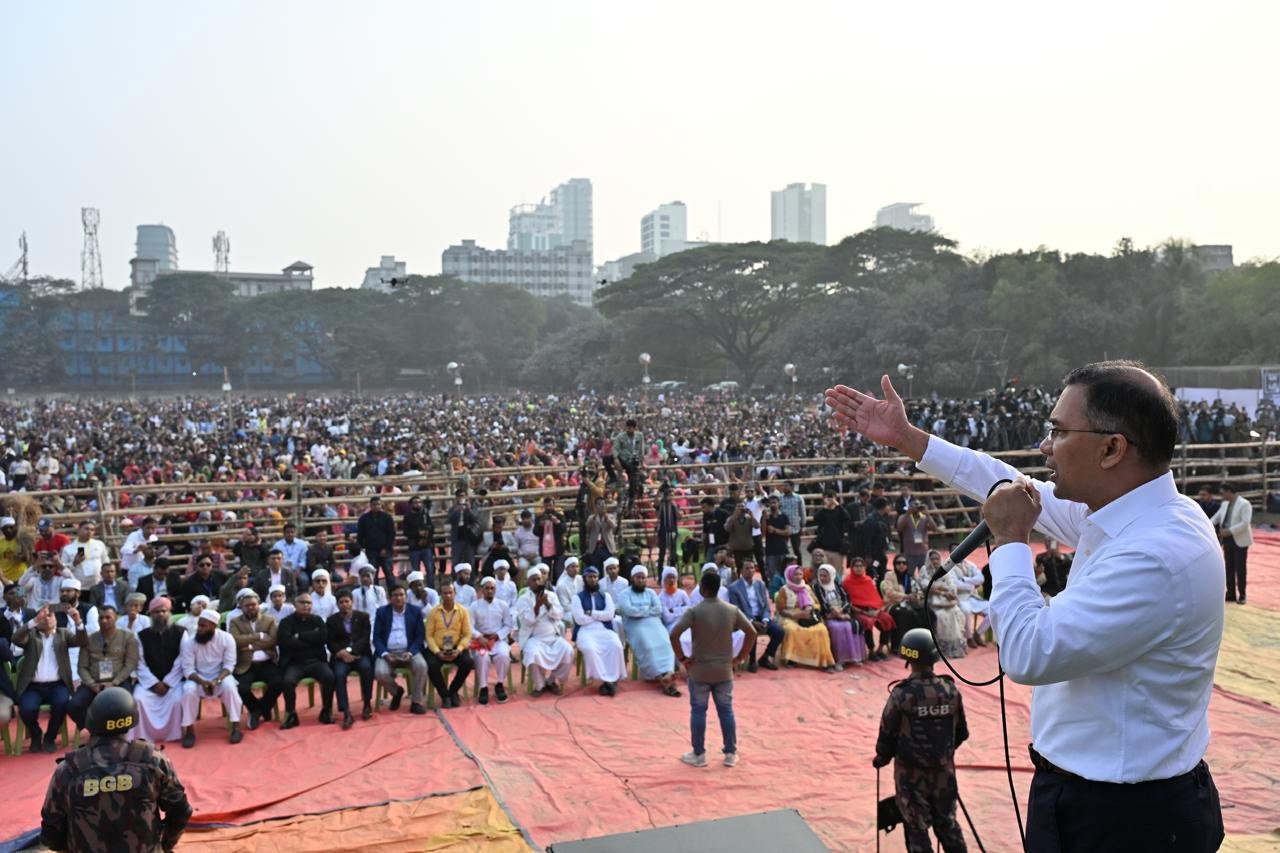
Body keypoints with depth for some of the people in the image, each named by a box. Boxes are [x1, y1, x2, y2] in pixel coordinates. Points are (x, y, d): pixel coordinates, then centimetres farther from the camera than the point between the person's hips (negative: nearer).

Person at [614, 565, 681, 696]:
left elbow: (659, 610, 6)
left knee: (665, 644, -27)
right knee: (647, 647, -31)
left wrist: (640, 612, -3)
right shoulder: (624, 594, 9)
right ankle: (663, 678, -38)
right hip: (635, 627, -3)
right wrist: (648, 609, 0)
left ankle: (668, 674, -44)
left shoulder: (651, 593, 22)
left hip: (654, 624, 4)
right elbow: (628, 610, -9)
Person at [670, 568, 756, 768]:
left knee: (698, 711, 9)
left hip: (699, 671, -3)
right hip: (724, 671, 3)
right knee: (726, 710, 13)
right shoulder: (732, 610, -2)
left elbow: (674, 634, -22)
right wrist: (740, 657, 6)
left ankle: (699, 755, 16)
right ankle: (731, 754, 19)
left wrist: (682, 658, -10)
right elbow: (751, 633, 0)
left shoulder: (694, 611, -14)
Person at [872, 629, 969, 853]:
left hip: (911, 774, -4)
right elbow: (962, 733, 4)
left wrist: (881, 759, 8)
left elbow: (887, 734, -12)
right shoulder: (950, 690, -7)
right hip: (944, 771, 4)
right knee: (947, 823, 21)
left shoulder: (902, 694, -19)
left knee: (917, 829, 9)